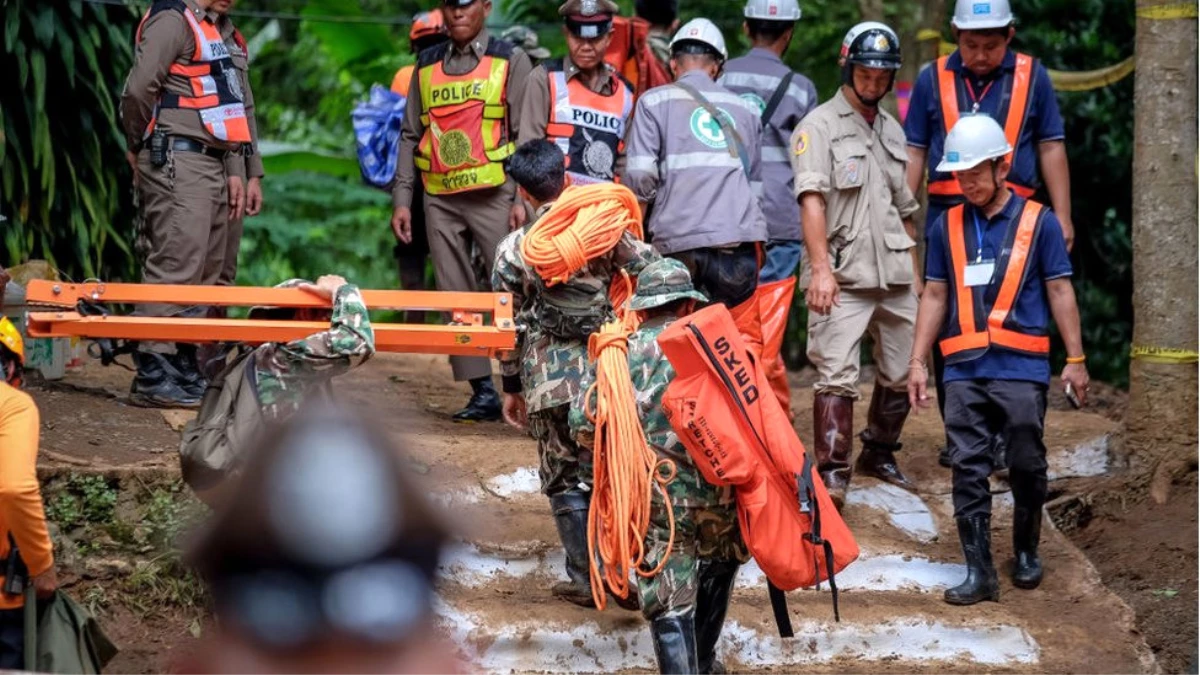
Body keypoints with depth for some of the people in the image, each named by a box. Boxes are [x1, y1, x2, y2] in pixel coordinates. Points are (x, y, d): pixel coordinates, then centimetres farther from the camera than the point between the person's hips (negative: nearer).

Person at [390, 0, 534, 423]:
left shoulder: (510, 61, 4)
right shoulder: (426, 67, 14)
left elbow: (526, 134, -2)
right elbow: (410, 136, 15)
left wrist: (521, 199, -10)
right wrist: (401, 199, 8)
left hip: (493, 194, -4)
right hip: (440, 199, 4)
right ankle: (483, 391, 7)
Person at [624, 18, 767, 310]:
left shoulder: (654, 102, 6)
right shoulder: (744, 109, 18)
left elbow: (640, 177, -4)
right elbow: (755, 184, 15)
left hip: (681, 245, -3)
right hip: (741, 246, 3)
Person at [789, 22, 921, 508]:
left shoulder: (892, 131, 19)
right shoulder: (820, 125, -3)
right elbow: (811, 199, -13)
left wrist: (914, 273, 18)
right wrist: (821, 267, -23)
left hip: (894, 276, 7)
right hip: (843, 276, -7)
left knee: (901, 373, 10)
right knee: (837, 376, -12)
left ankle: (879, 454, 27)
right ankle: (832, 473, -11)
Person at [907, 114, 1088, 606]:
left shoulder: (1038, 222, 2)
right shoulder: (947, 227, 10)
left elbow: (1060, 292, 4)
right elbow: (934, 295, 14)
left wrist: (1075, 360, 1)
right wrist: (918, 362, 10)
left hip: (1021, 367, -2)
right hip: (964, 368, 2)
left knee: (1026, 466, 3)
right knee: (968, 469, -2)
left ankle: (1026, 552, 25)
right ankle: (979, 571, 0)